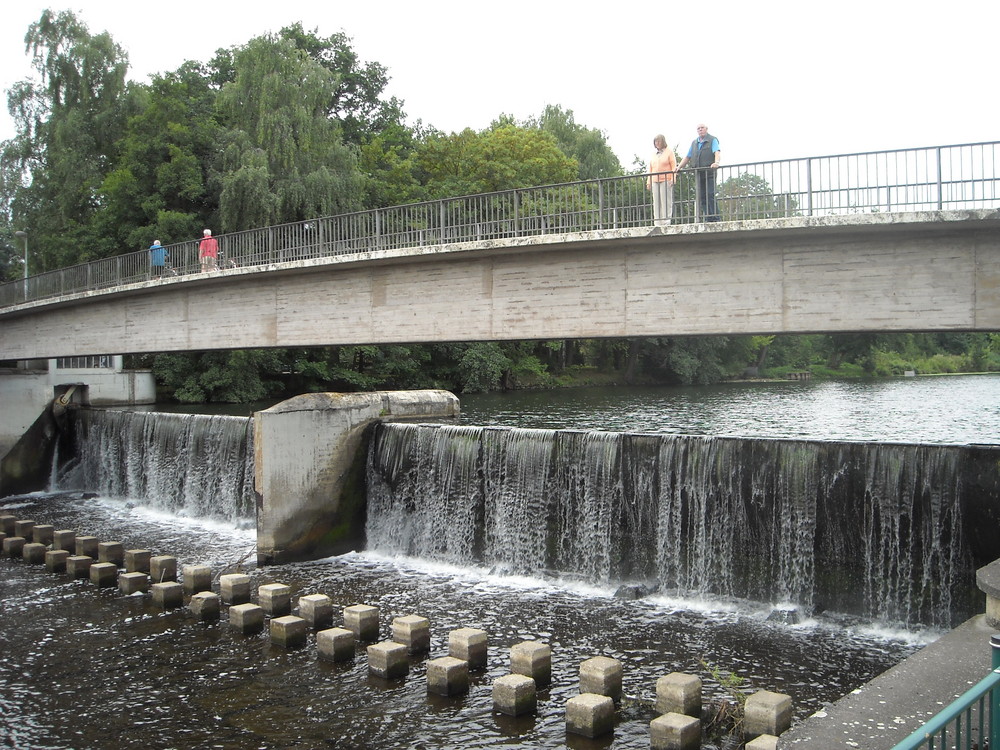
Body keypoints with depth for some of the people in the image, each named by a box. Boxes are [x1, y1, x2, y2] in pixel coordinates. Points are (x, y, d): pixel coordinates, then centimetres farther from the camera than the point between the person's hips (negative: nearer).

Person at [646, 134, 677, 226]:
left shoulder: (669, 152, 7)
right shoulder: (653, 155, 21)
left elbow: (674, 166, 1)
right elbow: (650, 169, 19)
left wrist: (672, 179, -10)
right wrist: (648, 182, 11)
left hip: (666, 181, -5)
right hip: (655, 181, 5)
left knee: (666, 202, -7)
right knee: (656, 203, 0)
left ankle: (666, 222, -6)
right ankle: (657, 223, 1)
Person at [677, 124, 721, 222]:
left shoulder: (712, 140, 3)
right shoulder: (694, 143, 22)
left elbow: (717, 152, -13)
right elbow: (687, 157, 23)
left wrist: (716, 162, -33)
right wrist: (679, 167, 9)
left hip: (709, 173, -6)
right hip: (698, 173, 6)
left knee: (710, 195, -13)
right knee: (702, 197, 1)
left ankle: (715, 220, -13)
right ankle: (707, 219, 2)